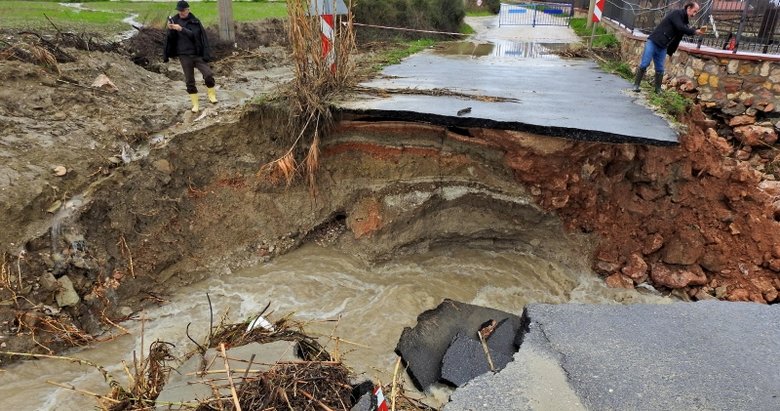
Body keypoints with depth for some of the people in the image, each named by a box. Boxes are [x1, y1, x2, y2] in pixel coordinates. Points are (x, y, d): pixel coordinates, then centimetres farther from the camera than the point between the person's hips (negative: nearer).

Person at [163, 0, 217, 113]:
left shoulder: (195, 21, -1)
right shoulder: (174, 20, 4)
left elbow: (194, 35, -16)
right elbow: (171, 38, 1)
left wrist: (181, 29, -26)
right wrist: (170, 30, -18)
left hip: (197, 54, -1)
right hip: (184, 56, 1)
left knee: (208, 75, -18)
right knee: (189, 81, 4)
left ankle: (212, 96, 3)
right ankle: (195, 104, 15)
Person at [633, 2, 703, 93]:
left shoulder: (684, 20, 15)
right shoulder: (676, 14, -10)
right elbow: (680, 28, -21)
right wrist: (694, 31, -12)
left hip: (663, 47, 7)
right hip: (653, 42, -7)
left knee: (660, 69, 4)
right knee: (644, 64, -8)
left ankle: (658, 89, 10)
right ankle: (636, 85, 1)